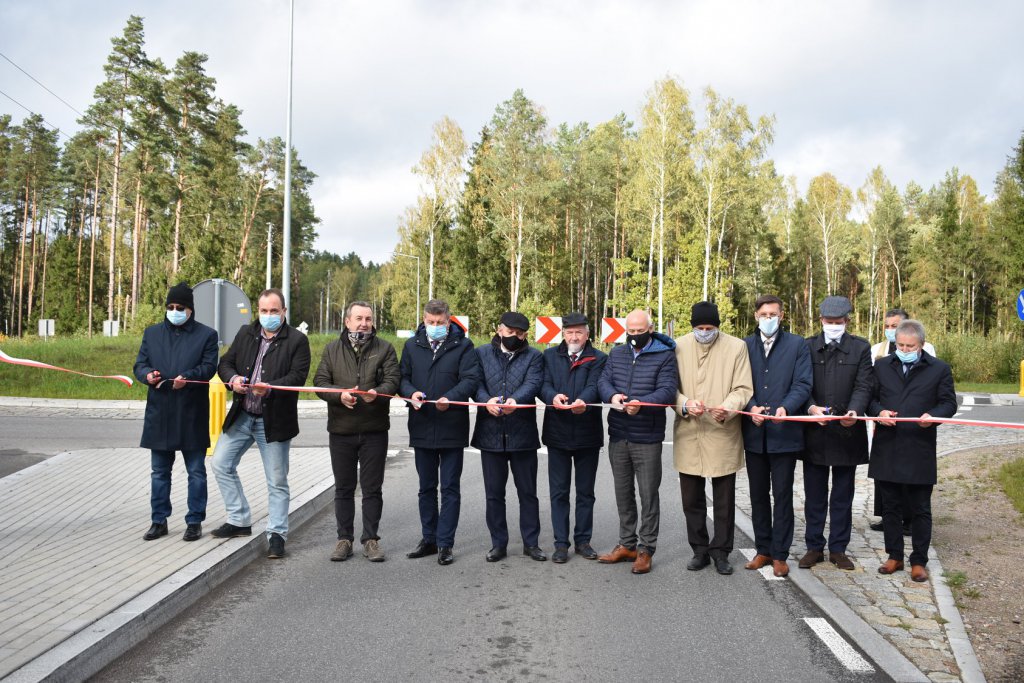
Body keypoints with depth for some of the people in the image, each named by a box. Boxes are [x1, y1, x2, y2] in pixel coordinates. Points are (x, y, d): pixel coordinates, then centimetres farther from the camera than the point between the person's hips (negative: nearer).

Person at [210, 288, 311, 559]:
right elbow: (225, 363, 11)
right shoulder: (245, 334, 10)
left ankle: (276, 534, 13)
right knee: (221, 464, 6)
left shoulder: (297, 340, -6)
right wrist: (233, 378, -11)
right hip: (241, 416, 5)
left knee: (277, 481, 2)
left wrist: (270, 387, -28)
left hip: (274, 420, -5)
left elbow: (298, 376, -14)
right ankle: (239, 520, 21)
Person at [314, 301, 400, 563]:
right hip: (341, 430, 1)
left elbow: (392, 380, -6)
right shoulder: (333, 349, 8)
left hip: (374, 430, -1)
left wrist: (377, 392, -27)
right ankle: (344, 539, 21)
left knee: (372, 488, 5)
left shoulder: (385, 349, 3)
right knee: (343, 489, 10)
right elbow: (320, 381, 1)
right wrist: (339, 395, -18)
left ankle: (370, 539, 16)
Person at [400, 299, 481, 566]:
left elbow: (470, 379, -10)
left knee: (450, 488, 3)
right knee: (426, 488, 14)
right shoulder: (412, 345, 8)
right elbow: (402, 376, 9)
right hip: (422, 427, 4)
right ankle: (429, 539, 26)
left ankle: (445, 544, 10)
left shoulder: (463, 345, -2)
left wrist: (450, 398, -27)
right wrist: (411, 393, -14)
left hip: (452, 428, -3)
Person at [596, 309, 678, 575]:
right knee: (623, 492, 14)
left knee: (648, 494, 3)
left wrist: (641, 403, -32)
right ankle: (626, 544, 26)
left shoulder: (665, 355, -4)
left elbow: (667, 390, -15)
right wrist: (612, 395, -20)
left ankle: (646, 548, 14)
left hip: (647, 438, -5)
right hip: (618, 435, 5)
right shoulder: (616, 354, 11)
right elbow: (603, 381, 3)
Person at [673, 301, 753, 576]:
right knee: (691, 499, 11)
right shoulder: (679, 346, 1)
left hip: (723, 436, -1)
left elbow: (743, 389, -3)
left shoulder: (736, 347, -1)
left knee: (724, 500, 8)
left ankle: (721, 551, 23)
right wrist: (685, 404, -18)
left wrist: (727, 408, -22)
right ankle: (700, 550, 26)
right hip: (688, 436, 2)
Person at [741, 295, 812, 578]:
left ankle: (780, 554, 15)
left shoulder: (797, 345, 2)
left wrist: (786, 408, -23)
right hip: (754, 433, 3)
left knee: (782, 495, 5)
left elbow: (802, 384, -6)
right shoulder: (745, 345, 8)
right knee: (758, 495, 12)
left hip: (784, 433, -3)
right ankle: (763, 550, 24)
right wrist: (751, 407, -14)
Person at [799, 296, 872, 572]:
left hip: (847, 432, 0)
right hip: (814, 433, 0)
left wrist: (854, 411, -24)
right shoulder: (808, 346, 3)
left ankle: (838, 548, 22)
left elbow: (863, 386, -5)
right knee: (814, 495, 9)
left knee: (843, 496, 10)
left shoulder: (860, 348, 3)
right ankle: (814, 547, 20)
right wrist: (811, 407, -22)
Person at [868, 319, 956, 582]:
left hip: (920, 451, -2)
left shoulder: (939, 369, 2)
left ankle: (919, 561, 18)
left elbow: (949, 403, 3)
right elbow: (870, 398, 10)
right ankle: (895, 556, 24)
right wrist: (879, 412, -11)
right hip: (886, 449, 2)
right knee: (890, 506, 11)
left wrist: (933, 415, -17)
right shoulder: (882, 366, 9)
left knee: (920, 509, 7)